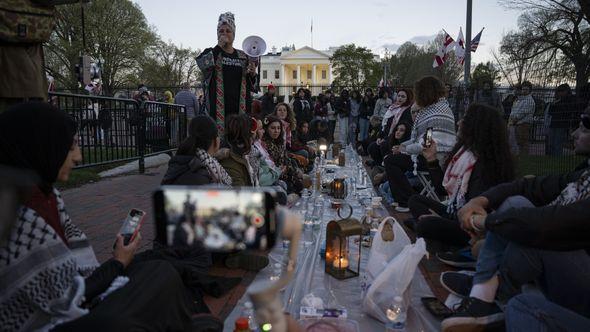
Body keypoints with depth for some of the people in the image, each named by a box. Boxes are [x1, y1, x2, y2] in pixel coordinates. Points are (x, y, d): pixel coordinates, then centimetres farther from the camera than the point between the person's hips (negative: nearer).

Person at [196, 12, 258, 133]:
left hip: (239, 108, 3)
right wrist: (219, 45, -10)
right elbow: (203, 64, -16)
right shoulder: (210, 53, 9)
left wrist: (252, 74, -4)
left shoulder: (243, 56, 15)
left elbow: (251, 85, 17)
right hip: (217, 108, -2)